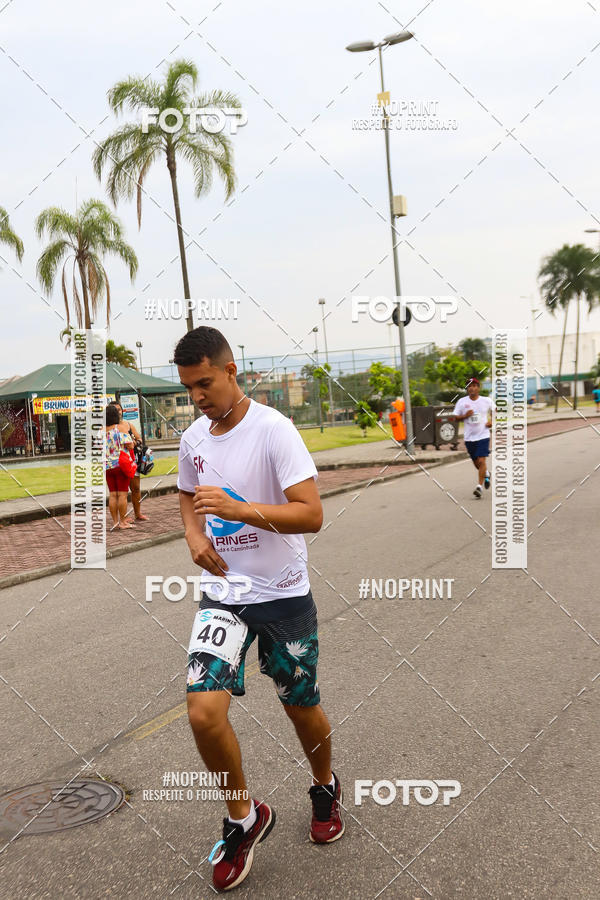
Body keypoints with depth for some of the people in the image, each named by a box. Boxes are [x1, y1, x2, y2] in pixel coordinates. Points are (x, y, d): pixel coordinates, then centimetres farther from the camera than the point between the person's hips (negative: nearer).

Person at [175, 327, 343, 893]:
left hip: (283, 594, -3)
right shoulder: (192, 439, 2)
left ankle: (325, 789, 45)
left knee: (303, 709, 12)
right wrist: (194, 535, 2)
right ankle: (244, 817, 12)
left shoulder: (273, 429, -16)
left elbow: (311, 514, -21)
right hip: (223, 594, 4)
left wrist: (237, 509, -31)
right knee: (203, 711, -13)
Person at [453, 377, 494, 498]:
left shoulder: (487, 401, 0)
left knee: (481, 461, -15)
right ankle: (486, 473, 44)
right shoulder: (462, 402, 1)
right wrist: (465, 416, -14)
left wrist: (492, 421, -1)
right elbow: (456, 418, 5)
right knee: (476, 463, 13)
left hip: (483, 435, -2)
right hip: (469, 437, 2)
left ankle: (479, 486, -13)